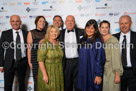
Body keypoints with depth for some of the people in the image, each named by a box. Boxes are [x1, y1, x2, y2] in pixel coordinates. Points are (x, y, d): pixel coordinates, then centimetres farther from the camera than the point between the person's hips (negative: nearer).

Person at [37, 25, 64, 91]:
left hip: (58, 72, 6)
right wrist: (45, 75, -21)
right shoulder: (44, 43, -13)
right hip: (47, 71, -5)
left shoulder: (58, 43, 5)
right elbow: (40, 60, -17)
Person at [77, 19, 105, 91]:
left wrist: (99, 75, -15)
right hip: (83, 72, 5)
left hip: (93, 72, -5)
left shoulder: (97, 41, -11)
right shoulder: (83, 40, 7)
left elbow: (100, 59, -13)